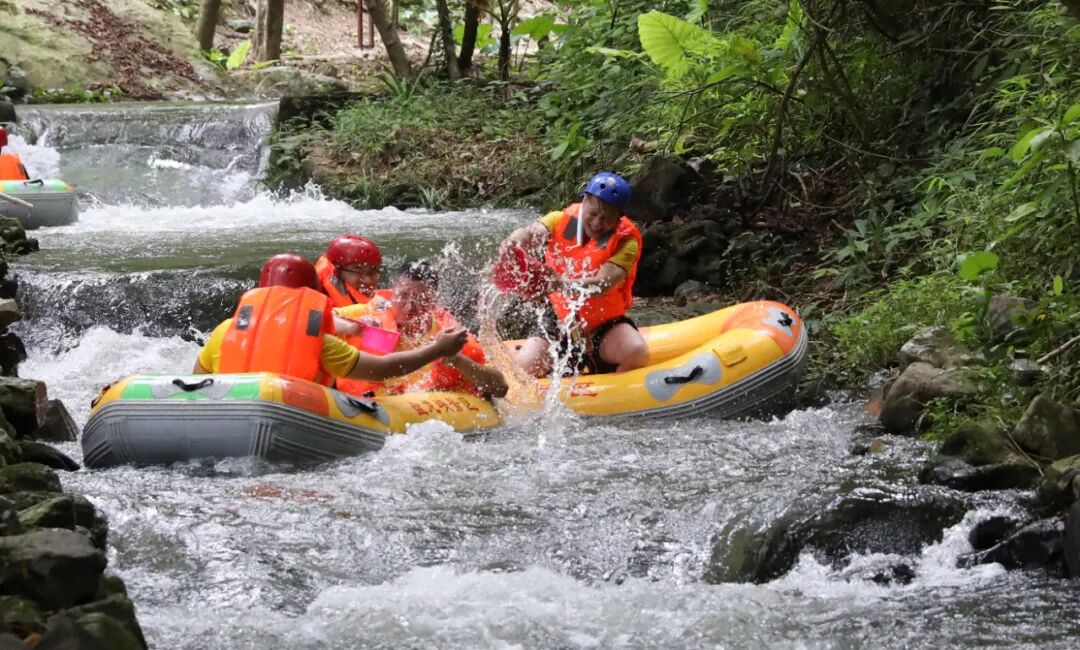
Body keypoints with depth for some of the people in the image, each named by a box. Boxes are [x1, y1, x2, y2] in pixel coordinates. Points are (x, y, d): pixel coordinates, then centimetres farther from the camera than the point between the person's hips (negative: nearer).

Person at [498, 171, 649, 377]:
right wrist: (514, 243, -51)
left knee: (636, 352, -31)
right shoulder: (563, 221, -4)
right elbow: (531, 232, -24)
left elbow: (602, 285, -29)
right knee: (526, 366, -21)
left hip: (606, 327, -2)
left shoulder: (626, 241, -13)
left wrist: (561, 284, -48)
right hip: (561, 325, 2)